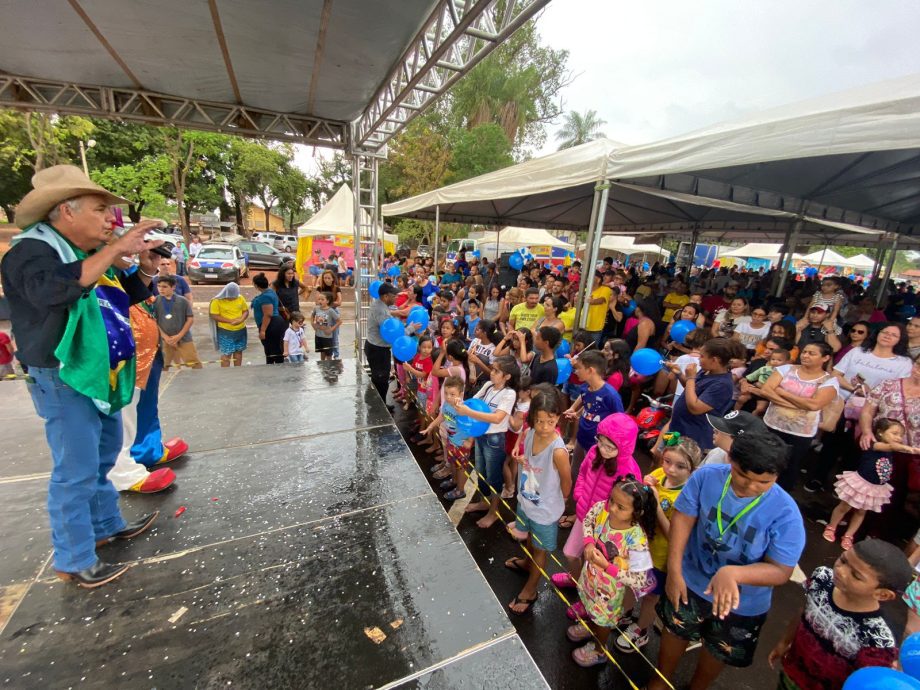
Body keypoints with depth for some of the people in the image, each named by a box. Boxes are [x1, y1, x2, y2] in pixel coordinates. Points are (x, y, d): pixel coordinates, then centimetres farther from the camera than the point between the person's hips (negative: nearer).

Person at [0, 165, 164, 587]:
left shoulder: (93, 254, 11)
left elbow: (130, 296, 18)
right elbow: (54, 289, -34)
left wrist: (145, 269, -3)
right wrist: (118, 250, -31)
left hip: (103, 377, 9)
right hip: (64, 381, -9)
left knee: (102, 458, 20)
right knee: (76, 472, -1)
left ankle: (107, 524, 37)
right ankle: (74, 561, 14)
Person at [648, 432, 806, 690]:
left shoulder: (785, 513, -28)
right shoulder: (706, 476, -24)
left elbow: (780, 572, -23)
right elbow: (682, 518, -17)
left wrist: (733, 573, -41)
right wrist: (674, 570, -19)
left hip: (743, 605, -1)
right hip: (690, 582, 1)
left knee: (717, 653, 27)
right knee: (674, 633, 26)